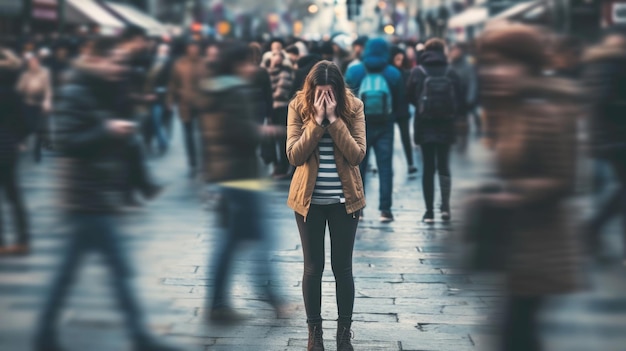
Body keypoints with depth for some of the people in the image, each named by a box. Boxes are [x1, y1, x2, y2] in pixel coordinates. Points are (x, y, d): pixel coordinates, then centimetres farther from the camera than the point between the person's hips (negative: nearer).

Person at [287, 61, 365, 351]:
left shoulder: (353, 107, -6)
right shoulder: (298, 107, -6)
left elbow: (357, 154, -14)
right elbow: (294, 155, -14)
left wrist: (334, 119, -21)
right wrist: (317, 120, -22)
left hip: (345, 199, 0)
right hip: (309, 199, 0)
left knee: (342, 267, 7)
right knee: (313, 267, 6)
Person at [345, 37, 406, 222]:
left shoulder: (354, 72, -5)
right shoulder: (394, 74, -4)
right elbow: (400, 103, 1)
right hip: (385, 127, 0)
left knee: (357, 167, 9)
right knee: (385, 168, 4)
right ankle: (385, 209, 0)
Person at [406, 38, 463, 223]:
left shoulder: (417, 72, -4)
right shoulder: (451, 73, -2)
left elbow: (410, 96, 2)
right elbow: (460, 100, -1)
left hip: (424, 126, -1)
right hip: (446, 126, 1)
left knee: (428, 168, 5)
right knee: (444, 167, 12)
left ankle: (429, 211, 3)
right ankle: (445, 206, -2)